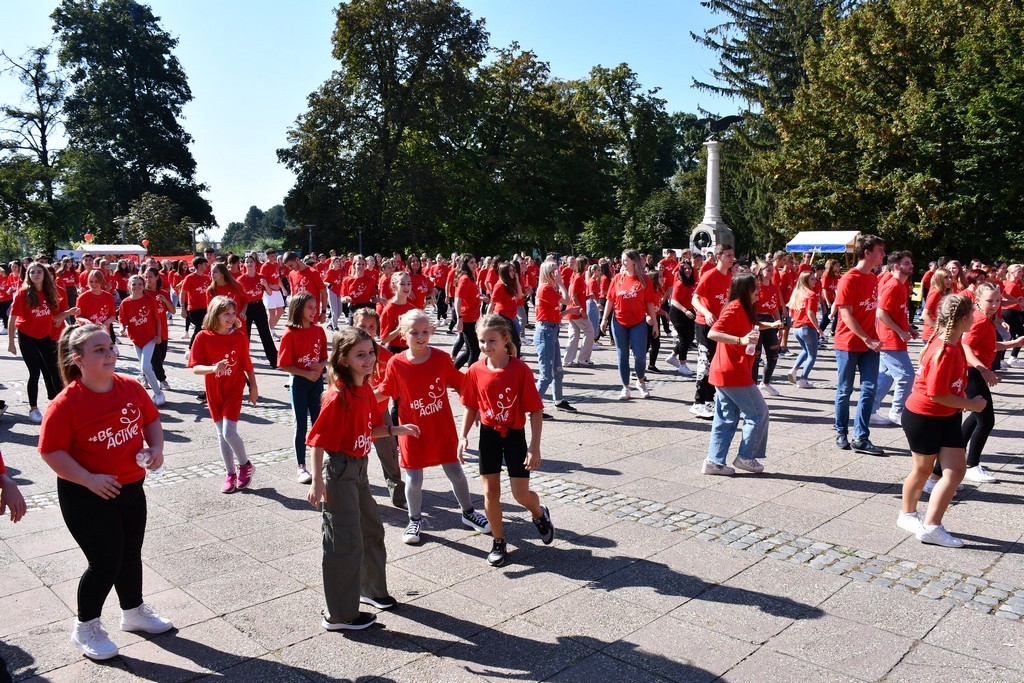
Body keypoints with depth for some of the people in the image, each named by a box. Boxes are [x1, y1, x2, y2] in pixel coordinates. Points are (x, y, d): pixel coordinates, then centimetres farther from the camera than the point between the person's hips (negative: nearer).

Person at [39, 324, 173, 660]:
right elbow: (51, 451, -17)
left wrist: (156, 447, -8)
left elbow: (151, 419, 10)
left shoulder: (131, 388, -4)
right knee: (106, 562, 1)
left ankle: (133, 612, 41)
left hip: (131, 488, 6)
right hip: (86, 496, -5)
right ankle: (85, 628, 26)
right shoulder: (66, 403, -20)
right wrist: (89, 480, -25)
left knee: (131, 554, 19)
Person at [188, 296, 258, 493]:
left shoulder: (239, 337, -9)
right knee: (221, 434, 11)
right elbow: (195, 367, -12)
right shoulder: (203, 337, -10)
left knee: (229, 432, -12)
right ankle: (231, 474, 24)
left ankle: (245, 465, 13)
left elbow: (247, 365, 1)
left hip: (234, 390, -2)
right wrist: (213, 368, -30)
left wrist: (253, 387, 4)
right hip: (214, 392, 2)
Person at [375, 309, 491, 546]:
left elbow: (460, 384, 1)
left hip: (442, 428, 1)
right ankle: (415, 520, 30)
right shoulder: (396, 364, -11)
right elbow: (383, 393, 0)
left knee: (455, 472, 11)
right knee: (413, 479, 5)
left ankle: (468, 513, 34)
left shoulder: (442, 358, -10)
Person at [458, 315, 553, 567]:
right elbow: (471, 407, 6)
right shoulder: (475, 371, -7)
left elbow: (535, 411, -13)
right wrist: (463, 436, -3)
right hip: (488, 435, 3)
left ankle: (540, 514, 35)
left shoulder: (521, 370, -18)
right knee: (490, 492, 7)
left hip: (514, 435, -3)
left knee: (521, 494, 0)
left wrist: (535, 447, -15)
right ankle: (499, 542, 27)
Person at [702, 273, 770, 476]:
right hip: (733, 373, -10)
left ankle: (714, 461, 13)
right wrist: (741, 340, -33)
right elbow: (712, 333, -25)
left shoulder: (743, 309, 15)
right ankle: (746, 457, 11)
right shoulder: (735, 308, -15)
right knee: (758, 412, 3)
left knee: (727, 419, 12)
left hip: (724, 373, 10)